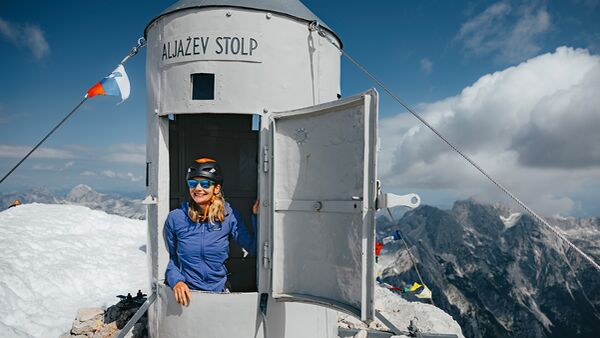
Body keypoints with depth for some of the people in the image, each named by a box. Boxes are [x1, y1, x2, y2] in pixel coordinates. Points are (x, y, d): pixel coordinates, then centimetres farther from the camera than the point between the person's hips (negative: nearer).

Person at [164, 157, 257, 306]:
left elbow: (253, 249, -1)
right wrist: (176, 281, -8)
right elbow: (169, 258, 8)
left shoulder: (229, 216, -2)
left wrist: (256, 216, -9)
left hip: (219, 291, 0)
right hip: (187, 293, 1)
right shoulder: (175, 218, -1)